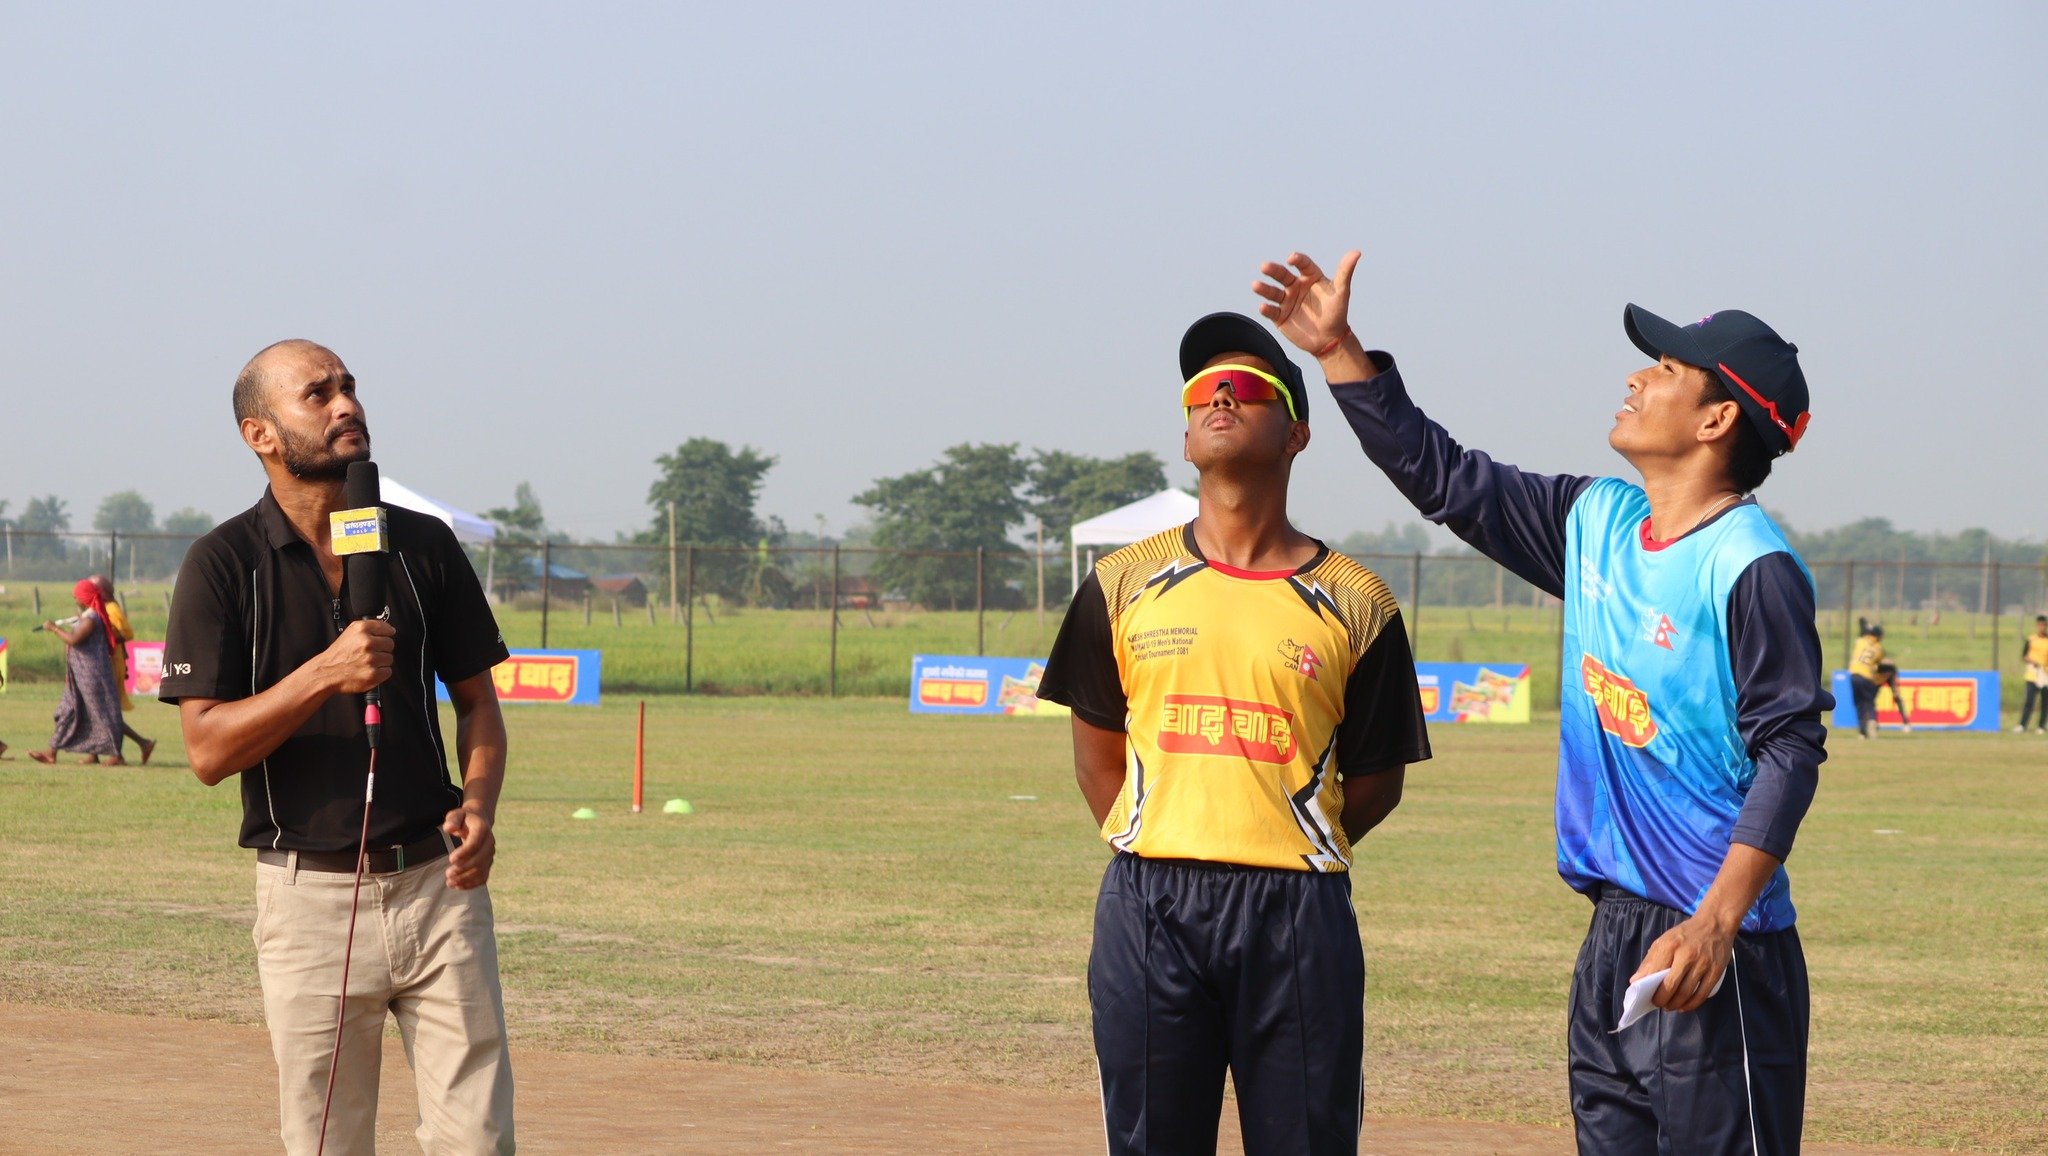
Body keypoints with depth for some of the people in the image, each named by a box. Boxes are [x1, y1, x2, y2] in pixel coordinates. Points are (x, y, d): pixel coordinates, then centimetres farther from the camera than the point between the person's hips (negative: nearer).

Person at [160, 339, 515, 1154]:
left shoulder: (424, 545, 8)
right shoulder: (224, 564, -2)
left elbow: (476, 700, 15)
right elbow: (208, 749, -7)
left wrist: (478, 805, -5)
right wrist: (324, 674, -21)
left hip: (438, 881, 2)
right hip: (311, 894, -2)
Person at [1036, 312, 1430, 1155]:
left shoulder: (1354, 604, 3)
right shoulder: (1124, 584, 9)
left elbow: (1376, 780, 10)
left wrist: (1288, 858, 6)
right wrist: (1156, 864, 10)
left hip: (1298, 915, -1)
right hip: (1148, 908, 1)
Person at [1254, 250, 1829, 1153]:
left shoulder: (1751, 568, -12)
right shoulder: (1596, 523, 12)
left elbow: (1790, 750, -17)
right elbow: (1446, 481, 21)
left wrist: (1718, 924, -26)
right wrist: (1337, 351, 16)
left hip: (1715, 952, -8)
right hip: (1612, 942, 8)